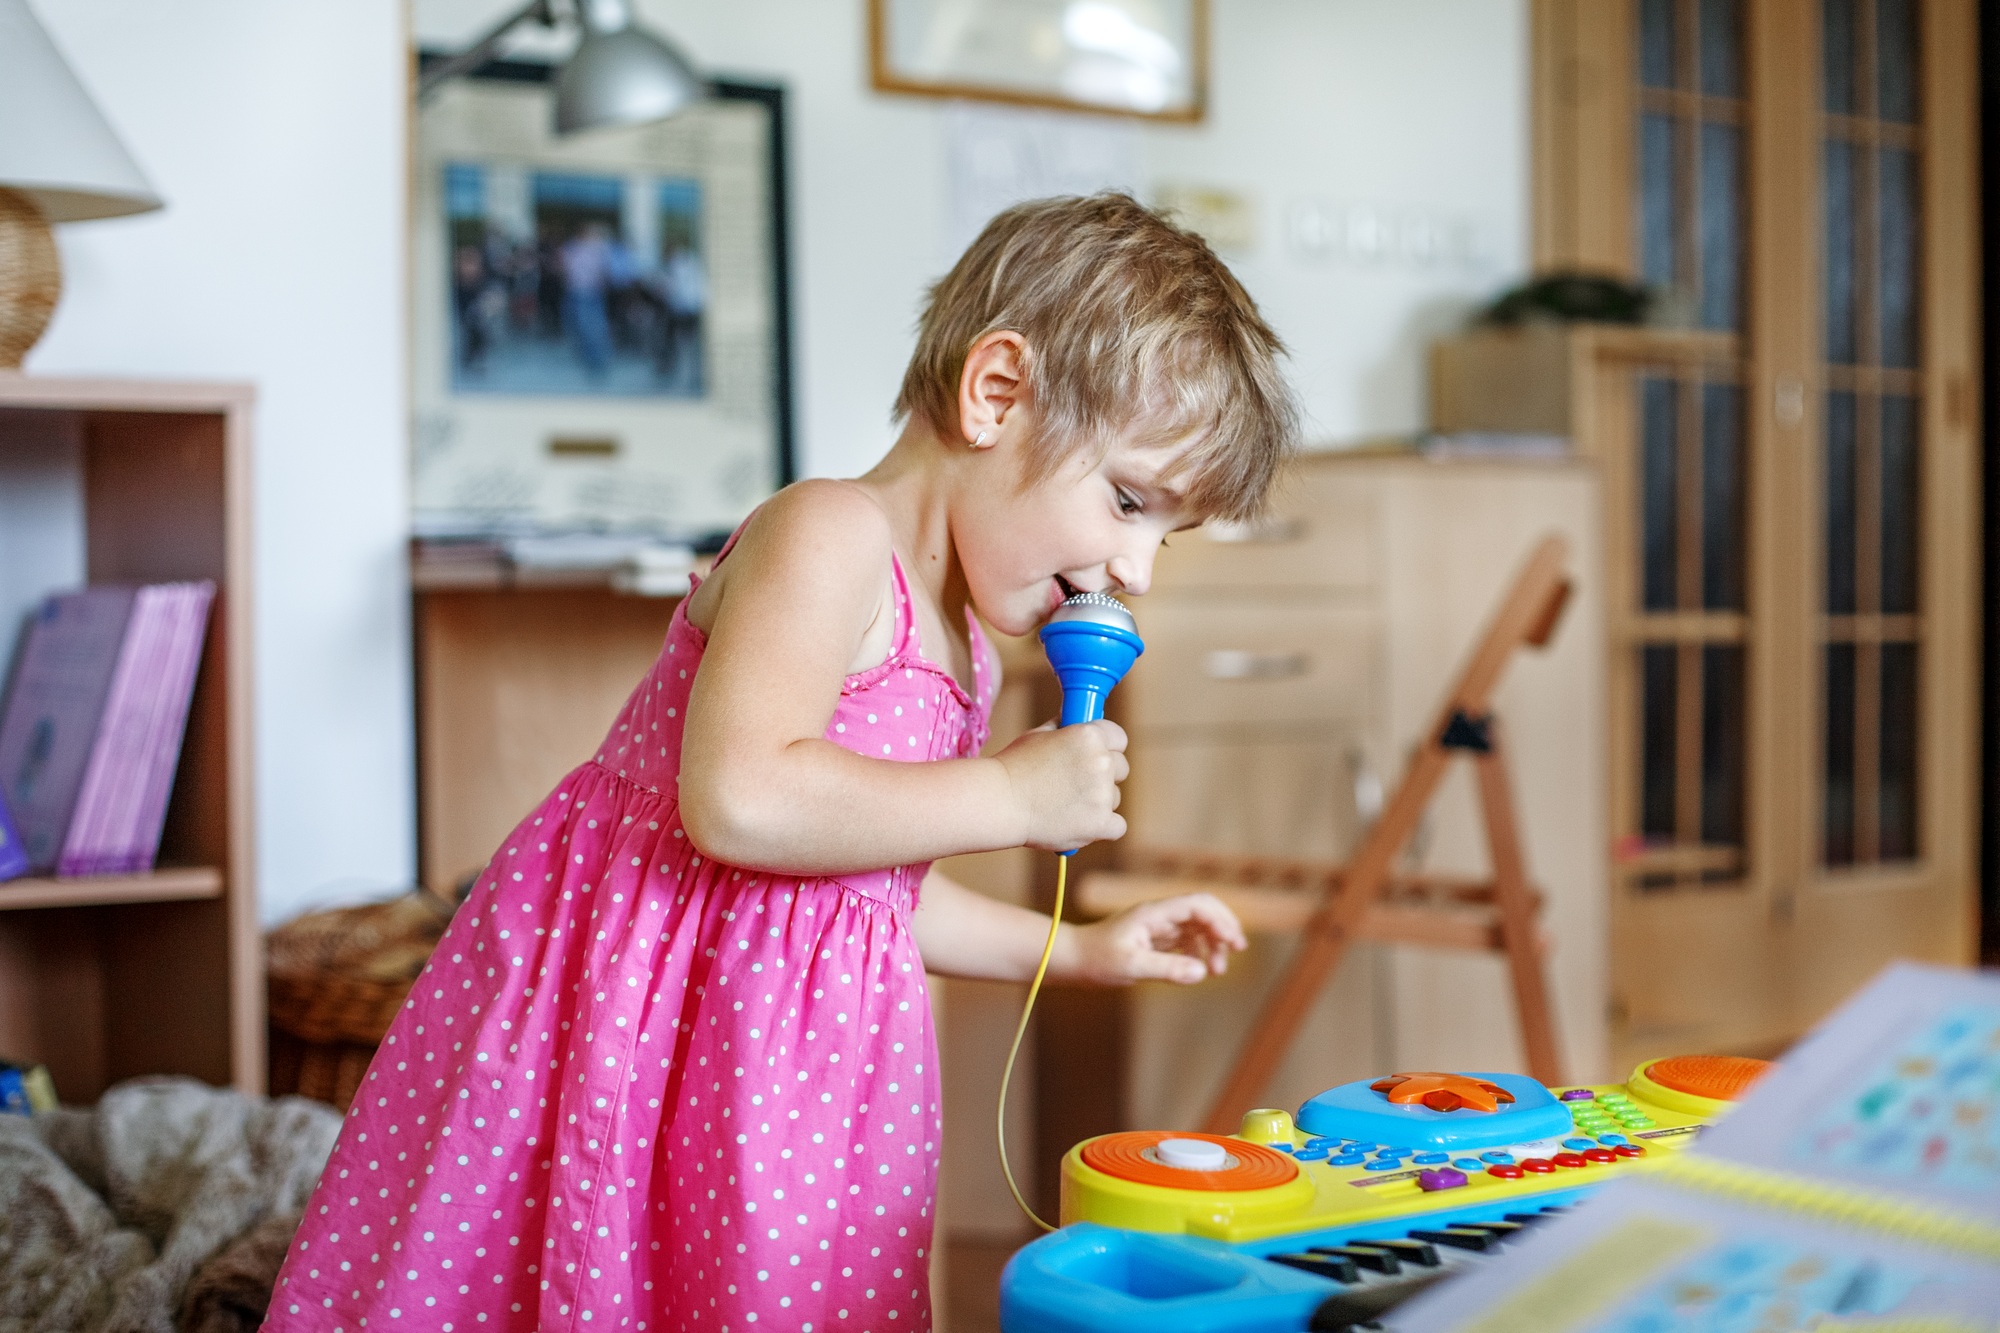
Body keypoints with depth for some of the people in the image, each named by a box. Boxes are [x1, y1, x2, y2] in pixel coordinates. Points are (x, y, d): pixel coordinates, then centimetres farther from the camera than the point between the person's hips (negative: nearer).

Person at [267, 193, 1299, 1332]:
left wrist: (1078, 951, 20)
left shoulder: (960, 647, 13)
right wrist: (1013, 797, -20)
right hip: (635, 1011, -9)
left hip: (800, 1045, 9)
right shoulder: (828, 537, -16)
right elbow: (738, 802, -30)